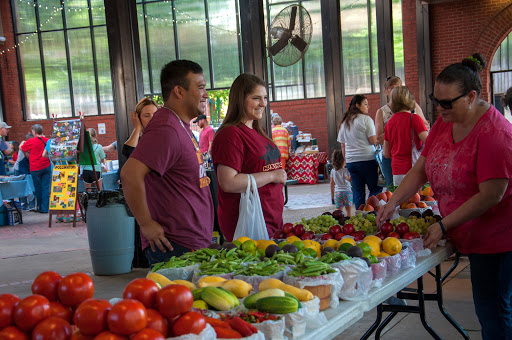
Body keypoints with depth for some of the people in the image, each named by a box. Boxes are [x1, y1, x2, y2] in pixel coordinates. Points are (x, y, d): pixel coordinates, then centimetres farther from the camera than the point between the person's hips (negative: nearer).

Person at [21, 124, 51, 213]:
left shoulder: (31, 141, -8)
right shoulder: (47, 141, 2)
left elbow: (21, 148, 9)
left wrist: (22, 143, 29)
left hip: (35, 168, -3)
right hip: (47, 167, 3)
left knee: (38, 188, 9)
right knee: (45, 188, 3)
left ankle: (39, 207, 18)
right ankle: (45, 208, 2)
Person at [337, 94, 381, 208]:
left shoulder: (344, 122, 14)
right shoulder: (365, 119, -6)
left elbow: (343, 145, 17)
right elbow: (373, 141, -11)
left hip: (350, 161, 6)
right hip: (367, 160, -6)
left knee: (358, 192, 8)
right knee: (375, 189, 2)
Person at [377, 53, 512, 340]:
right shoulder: (444, 123, 4)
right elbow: (421, 170, 8)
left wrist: (444, 226, -19)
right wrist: (393, 203, -6)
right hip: (470, 235, 8)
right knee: (488, 305, 16)